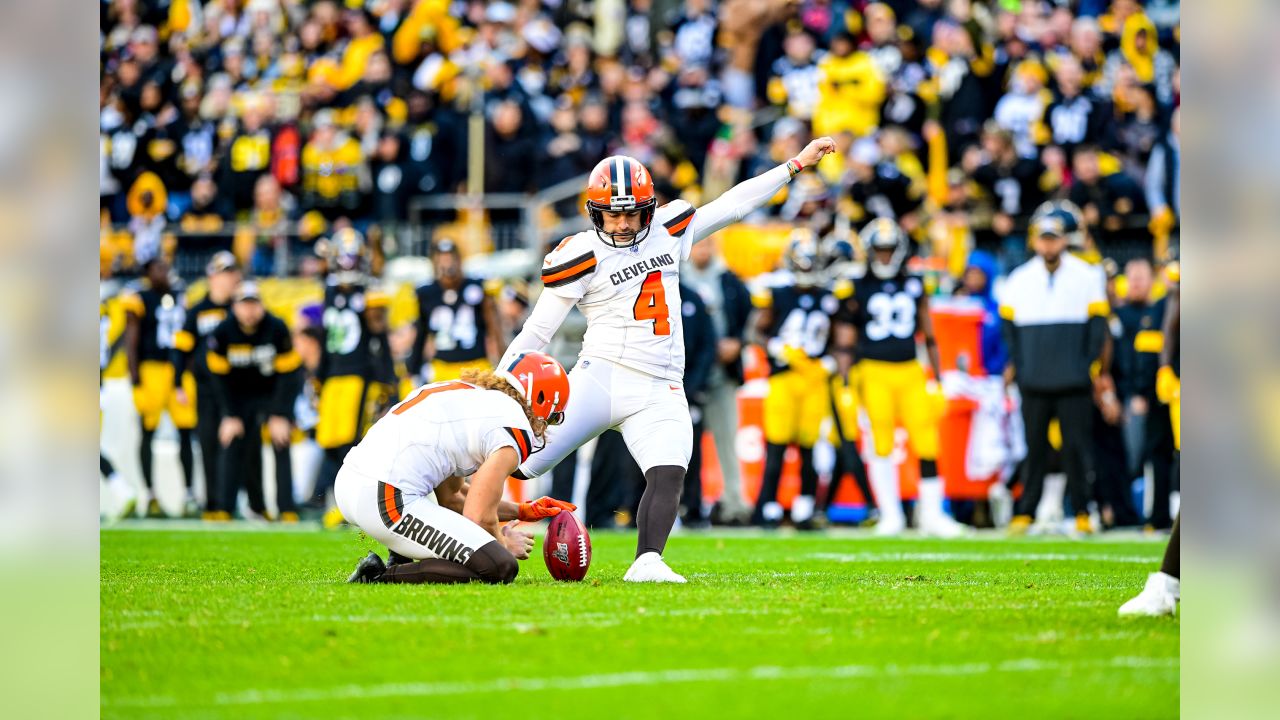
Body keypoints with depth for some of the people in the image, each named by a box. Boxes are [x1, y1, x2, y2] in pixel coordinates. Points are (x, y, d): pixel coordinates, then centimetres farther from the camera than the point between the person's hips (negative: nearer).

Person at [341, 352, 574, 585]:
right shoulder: (514, 432, -3)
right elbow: (479, 518, -5)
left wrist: (522, 511, 33)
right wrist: (504, 545, 16)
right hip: (389, 502, -10)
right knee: (502, 568, -9)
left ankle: (399, 562, 15)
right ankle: (385, 577, -11)